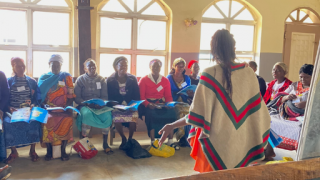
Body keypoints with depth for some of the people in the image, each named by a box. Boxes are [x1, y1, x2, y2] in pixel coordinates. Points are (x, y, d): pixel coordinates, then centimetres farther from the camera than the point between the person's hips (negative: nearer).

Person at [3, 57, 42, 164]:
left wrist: (33, 105, -10)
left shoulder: (31, 81, 15)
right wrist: (10, 108, -11)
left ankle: (32, 151, -14)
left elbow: (37, 96, 9)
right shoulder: (9, 81, 13)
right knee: (7, 122, -29)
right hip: (14, 111, 1)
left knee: (34, 121, -31)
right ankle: (13, 152, -10)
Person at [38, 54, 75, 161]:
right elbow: (40, 94, 7)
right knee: (48, 119, -31)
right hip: (49, 108, 0)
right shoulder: (44, 77, 14)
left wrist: (68, 106, -8)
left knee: (68, 119, -30)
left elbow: (71, 95, 7)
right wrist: (44, 105, -11)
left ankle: (63, 149, -17)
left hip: (63, 108, 0)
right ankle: (49, 150, -15)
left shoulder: (66, 76, 12)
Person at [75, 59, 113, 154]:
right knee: (86, 114, -37)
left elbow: (105, 96, 8)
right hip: (85, 105, -1)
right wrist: (87, 103, -17)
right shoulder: (80, 80, 7)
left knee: (107, 114, -31)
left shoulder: (101, 80, 12)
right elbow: (76, 97, 1)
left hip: (100, 106, 2)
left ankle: (105, 143, -16)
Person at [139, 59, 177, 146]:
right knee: (151, 113, -36)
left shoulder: (165, 80, 16)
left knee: (171, 112, -27)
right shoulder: (144, 80, 6)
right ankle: (153, 142, -32)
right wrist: (148, 104, -20)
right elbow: (141, 96, -1)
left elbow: (168, 96, 12)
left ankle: (170, 141, -22)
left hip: (161, 104, 3)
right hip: (148, 105, -3)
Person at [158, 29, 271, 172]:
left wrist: (172, 126, -5)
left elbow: (197, 114, -17)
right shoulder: (249, 73, -4)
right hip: (240, 142, 3)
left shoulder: (210, 74, -15)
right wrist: (258, 143, 14)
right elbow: (257, 110, 0)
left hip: (216, 143, -3)